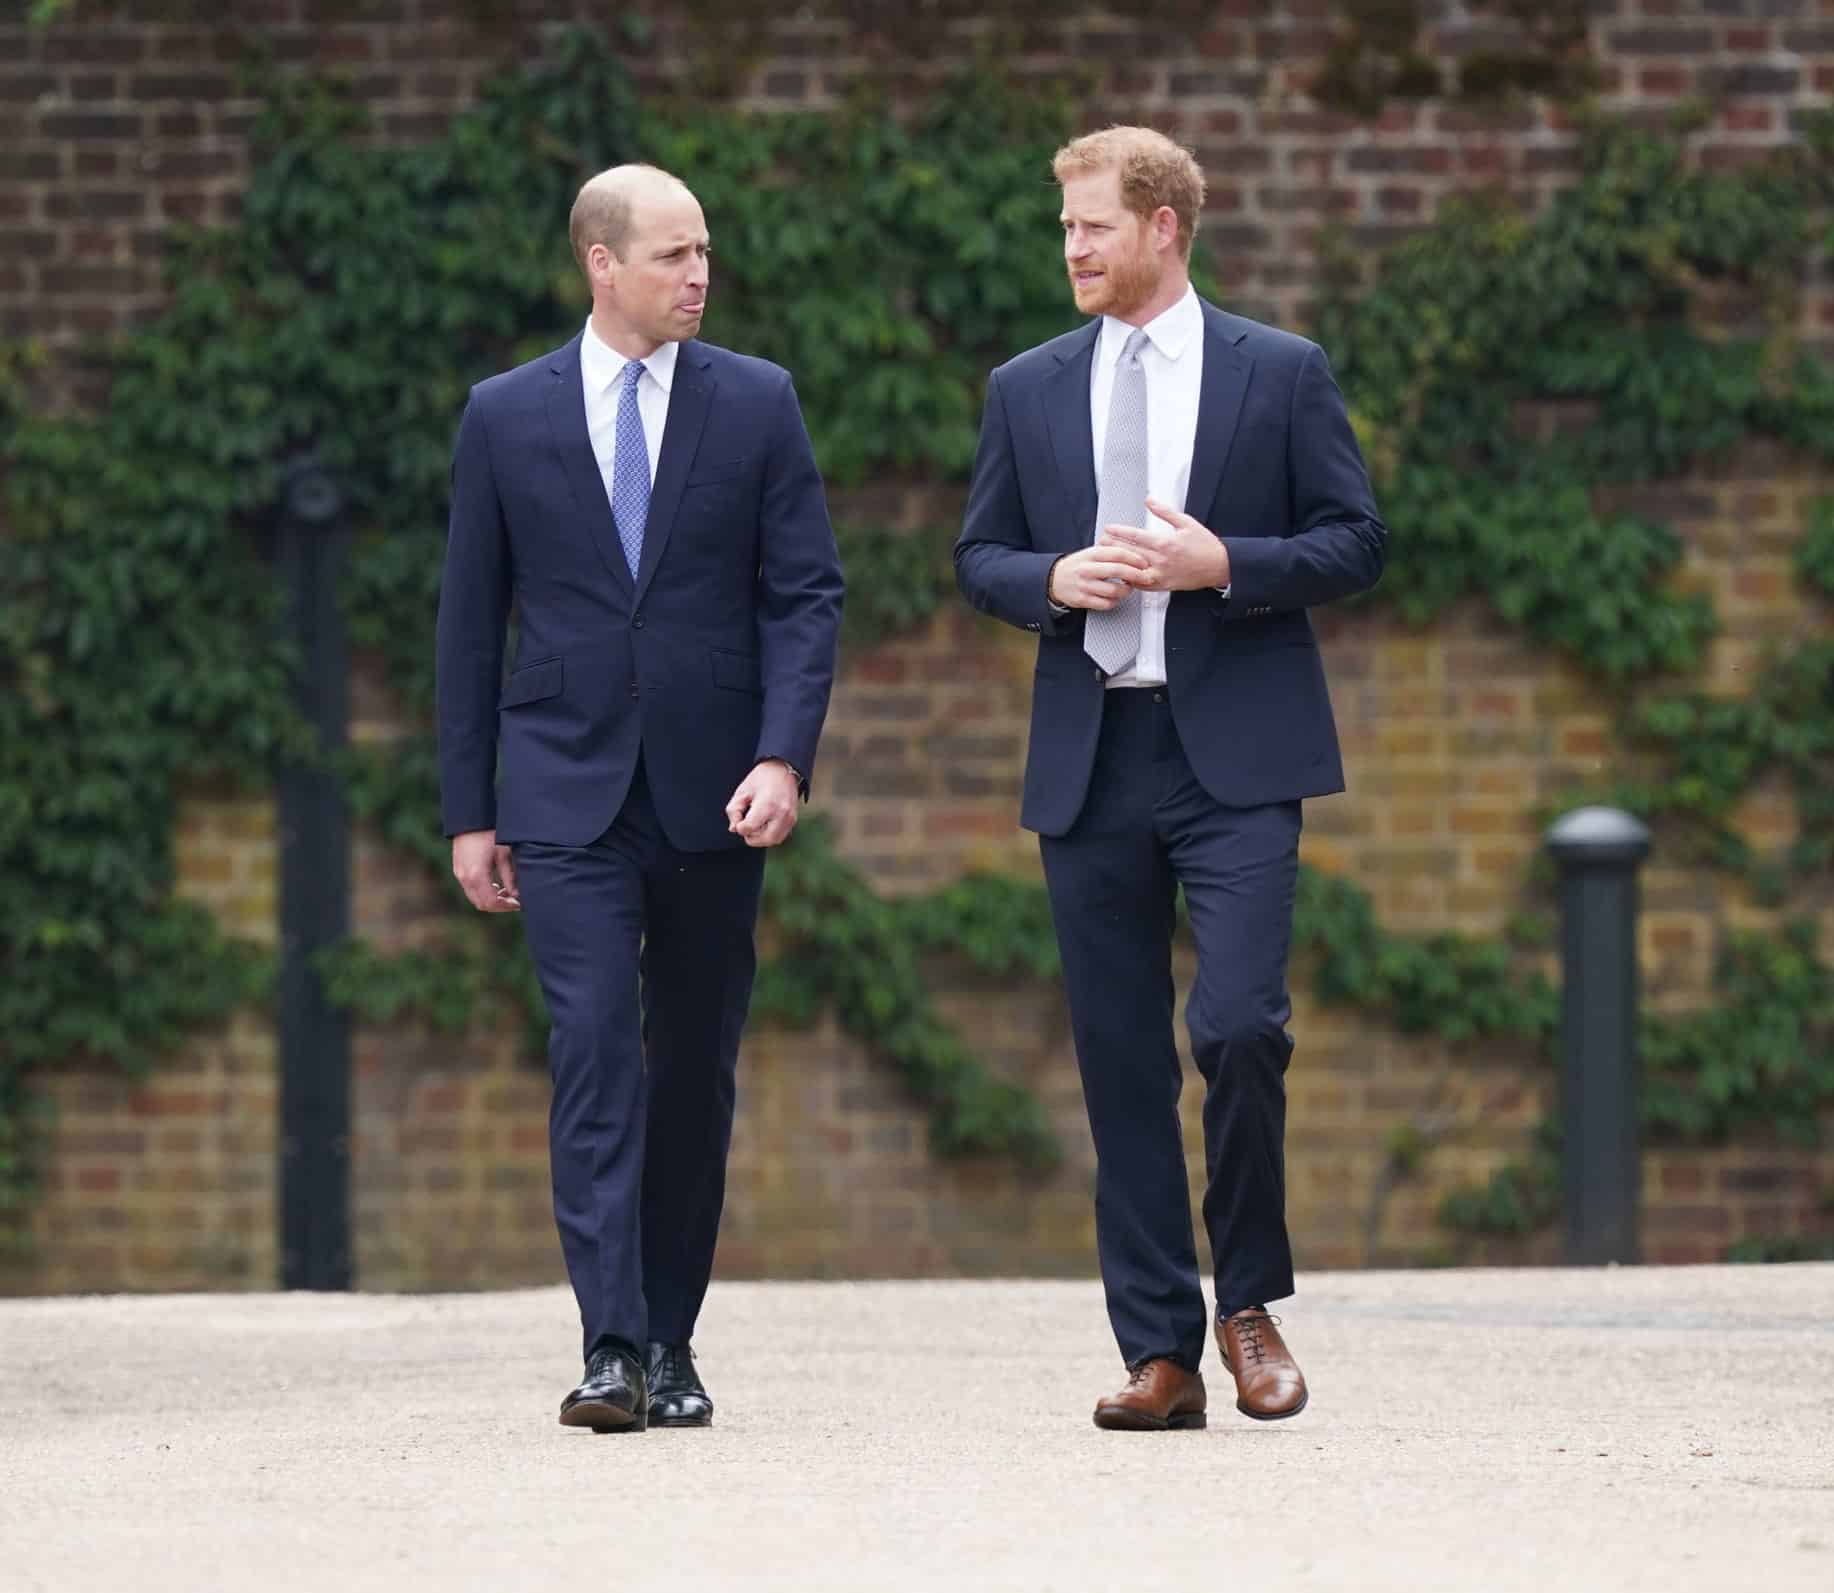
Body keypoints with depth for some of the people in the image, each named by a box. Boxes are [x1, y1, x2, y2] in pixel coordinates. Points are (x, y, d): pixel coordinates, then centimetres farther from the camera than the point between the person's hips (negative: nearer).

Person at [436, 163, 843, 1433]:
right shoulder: (507, 416, 3)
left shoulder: (756, 404, 4)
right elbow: (471, 619, 6)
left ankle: (673, 1342, 15)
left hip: (713, 798, 1)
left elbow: (808, 593, 1)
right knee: (595, 1053, -13)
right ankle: (613, 1349, -17)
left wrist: (785, 756, -13)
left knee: (696, 1071, 6)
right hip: (568, 800, -1)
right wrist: (468, 812, 4)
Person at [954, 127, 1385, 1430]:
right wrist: (1054, 581, -6)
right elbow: (980, 557, 16)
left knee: (1239, 1026, -16)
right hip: (1089, 761, 3)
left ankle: (1251, 1302, 4)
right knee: (1120, 1061, 2)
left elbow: (1357, 542, 3)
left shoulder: (1282, 375, 4)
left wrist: (1223, 565, -12)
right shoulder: (1028, 391, 13)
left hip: (1234, 752, -3)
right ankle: (1161, 1355, 7)